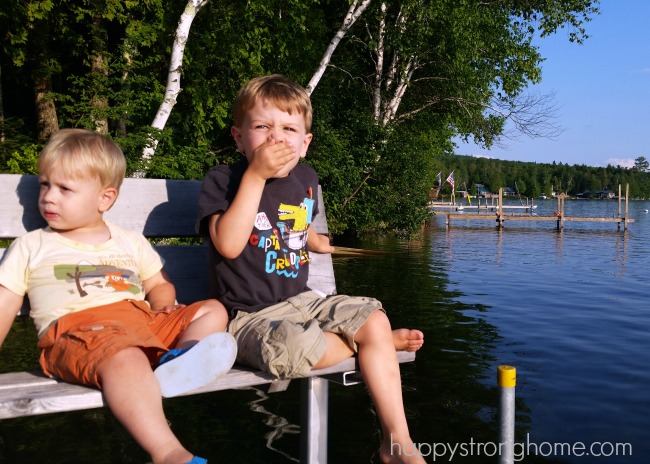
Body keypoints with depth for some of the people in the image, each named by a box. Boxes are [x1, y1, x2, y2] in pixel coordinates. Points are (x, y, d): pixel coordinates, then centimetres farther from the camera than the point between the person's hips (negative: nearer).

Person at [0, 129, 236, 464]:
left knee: (212, 311, -8)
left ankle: (182, 356, -39)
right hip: (76, 331, -5)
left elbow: (159, 285, 30)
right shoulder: (31, 247, 18)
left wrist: (164, 306, 5)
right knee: (124, 357, -38)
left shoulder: (131, 242, 24)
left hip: (143, 320, 5)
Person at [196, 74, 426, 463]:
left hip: (304, 301, 6)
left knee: (375, 319, -14)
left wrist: (315, 242, 50)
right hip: (251, 316, -6)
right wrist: (256, 175, -26)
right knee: (295, 346, -37)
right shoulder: (222, 181, -9)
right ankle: (376, 343, -4)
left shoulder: (306, 178, 8)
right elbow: (228, 245, -27)